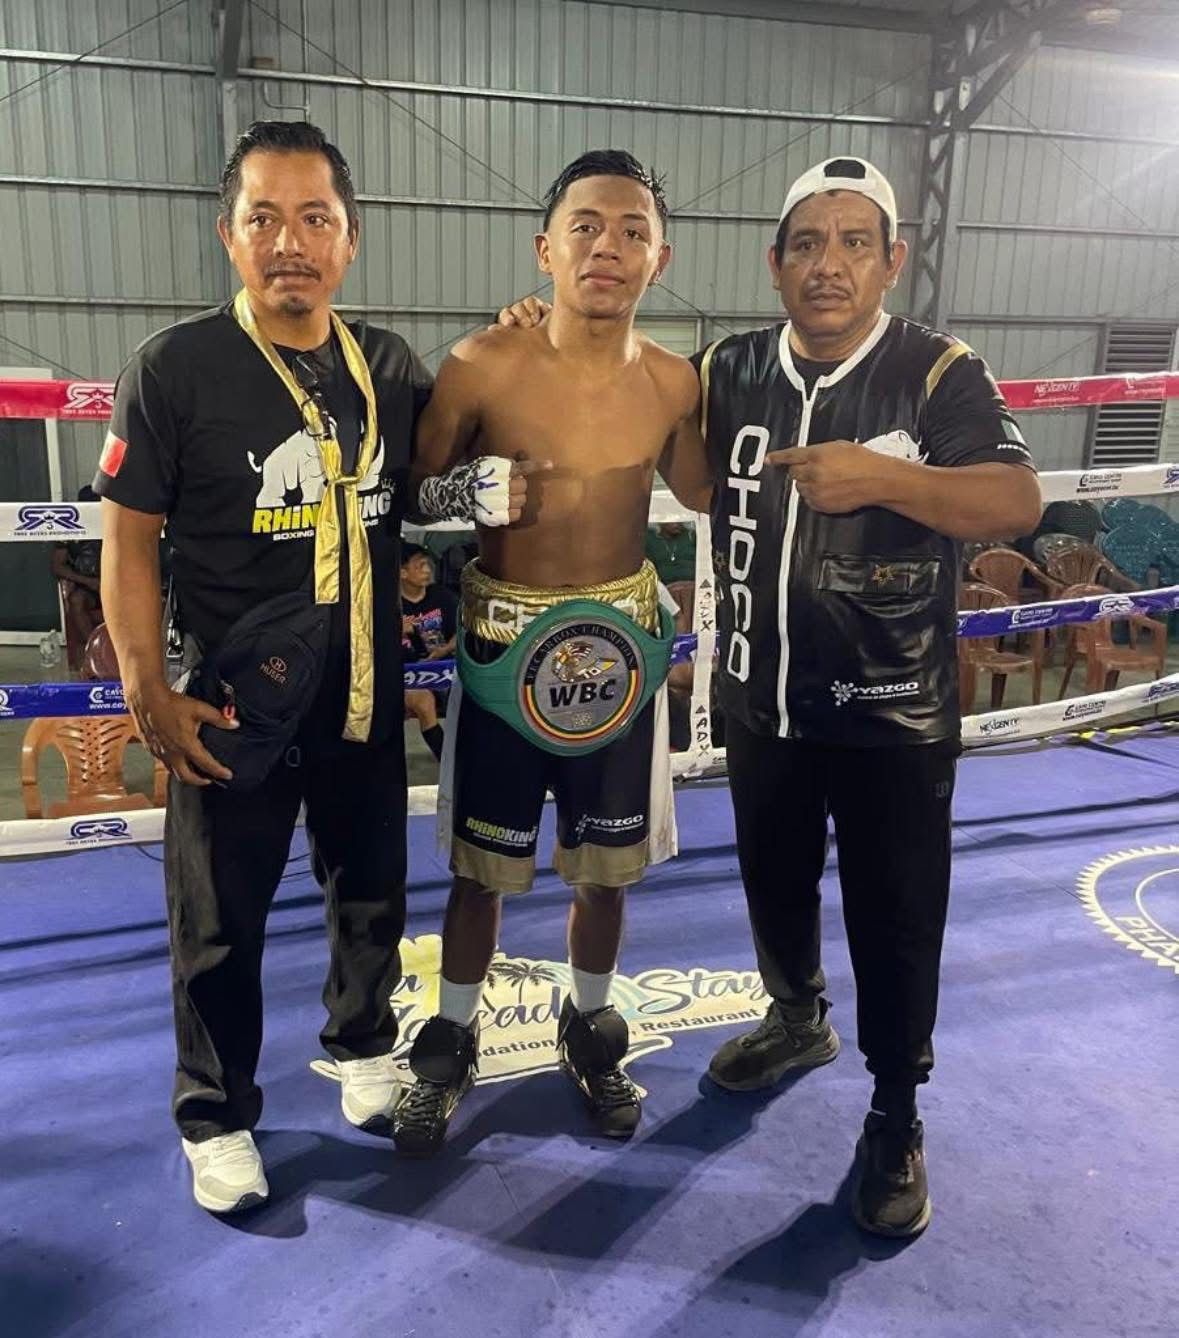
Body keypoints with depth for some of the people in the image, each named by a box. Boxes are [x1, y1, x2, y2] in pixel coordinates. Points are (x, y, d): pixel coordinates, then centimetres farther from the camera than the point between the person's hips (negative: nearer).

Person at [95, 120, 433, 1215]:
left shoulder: (389, 368, 1)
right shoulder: (175, 368, -11)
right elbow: (130, 540, -9)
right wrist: (148, 690, -15)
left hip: (366, 694, 4)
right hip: (235, 702, -4)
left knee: (372, 889, 20)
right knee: (220, 920, 9)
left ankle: (362, 1047, 45)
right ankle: (216, 1119, 30)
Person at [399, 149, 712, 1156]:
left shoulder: (675, 383, -4)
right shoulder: (483, 368, -14)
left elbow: (701, 489, 14)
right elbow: (418, 495, -3)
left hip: (622, 640, 3)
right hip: (504, 640, -2)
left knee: (607, 864, 15)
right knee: (482, 865, 11)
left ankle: (590, 1027, 40)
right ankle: (452, 1043, 34)